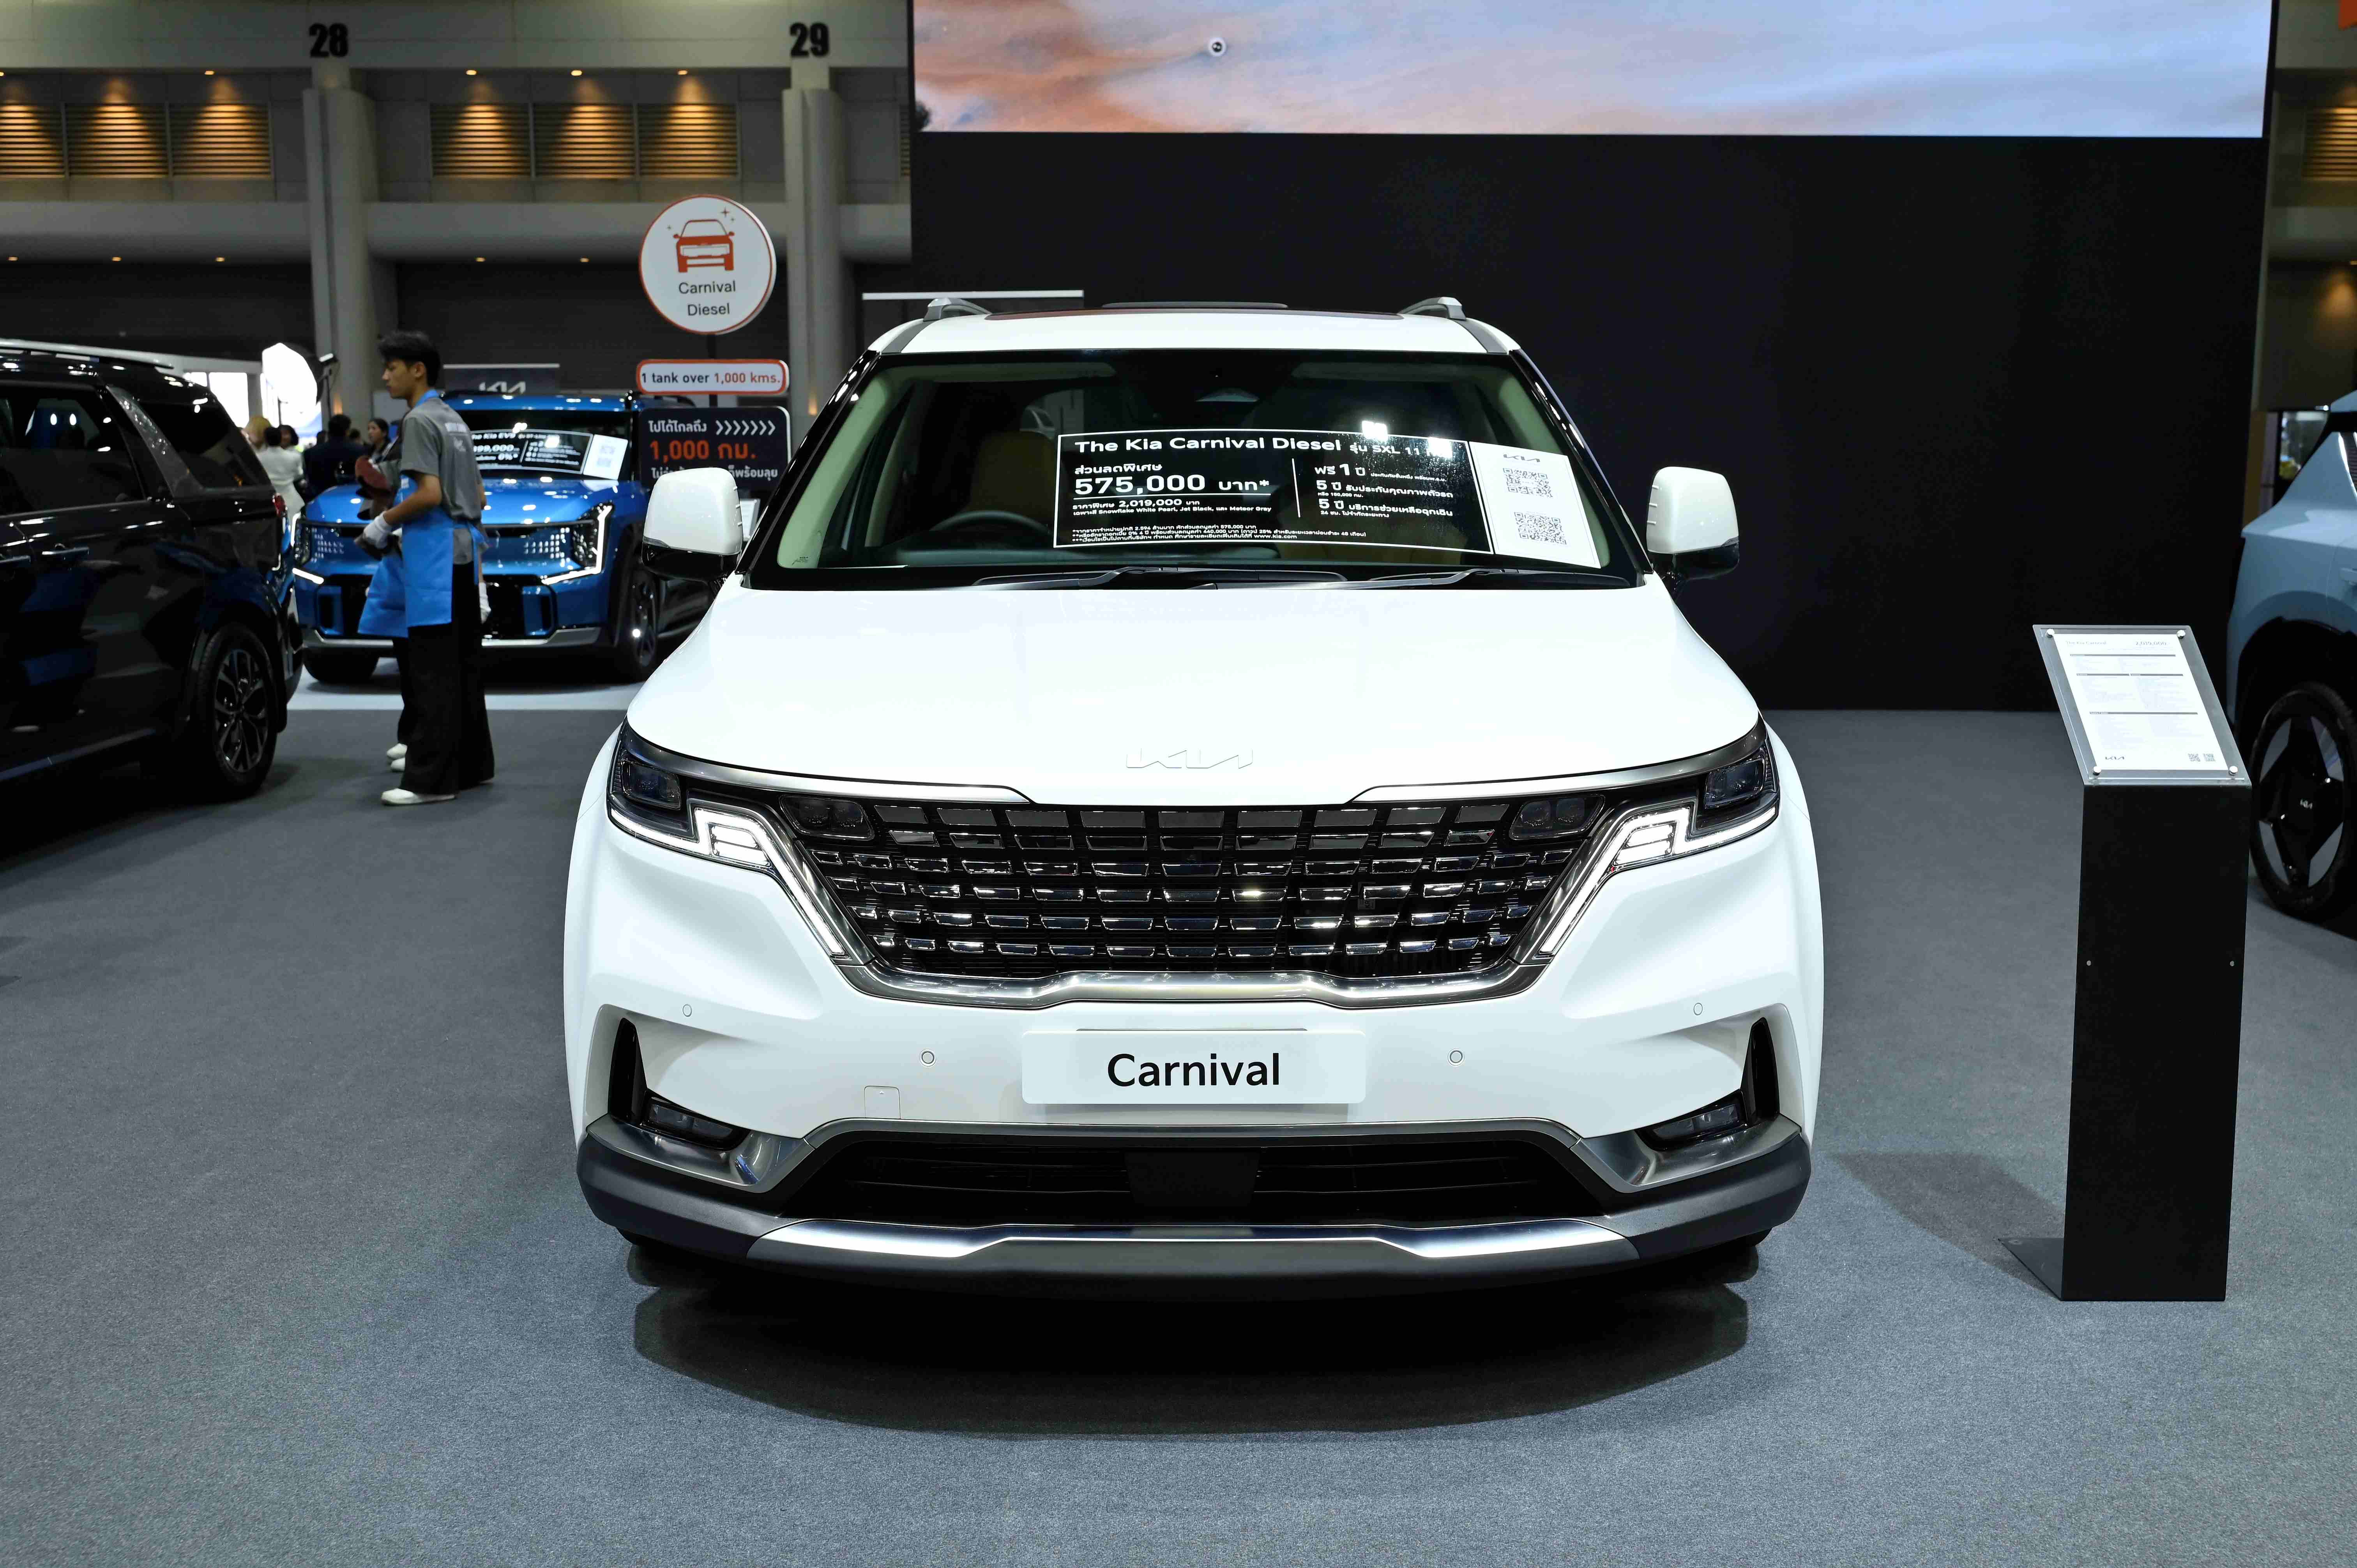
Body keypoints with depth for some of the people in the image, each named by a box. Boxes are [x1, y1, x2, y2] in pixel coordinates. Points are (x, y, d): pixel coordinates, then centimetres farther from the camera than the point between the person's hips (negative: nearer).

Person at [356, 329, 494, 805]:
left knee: (431, 672, -10)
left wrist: (385, 522, -6)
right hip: (463, 551, 10)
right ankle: (471, 763, 19)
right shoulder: (455, 420, 20)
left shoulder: (419, 421, -9)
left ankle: (431, 779, -11)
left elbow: (429, 493, -20)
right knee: (462, 665, 13)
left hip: (434, 555, -10)